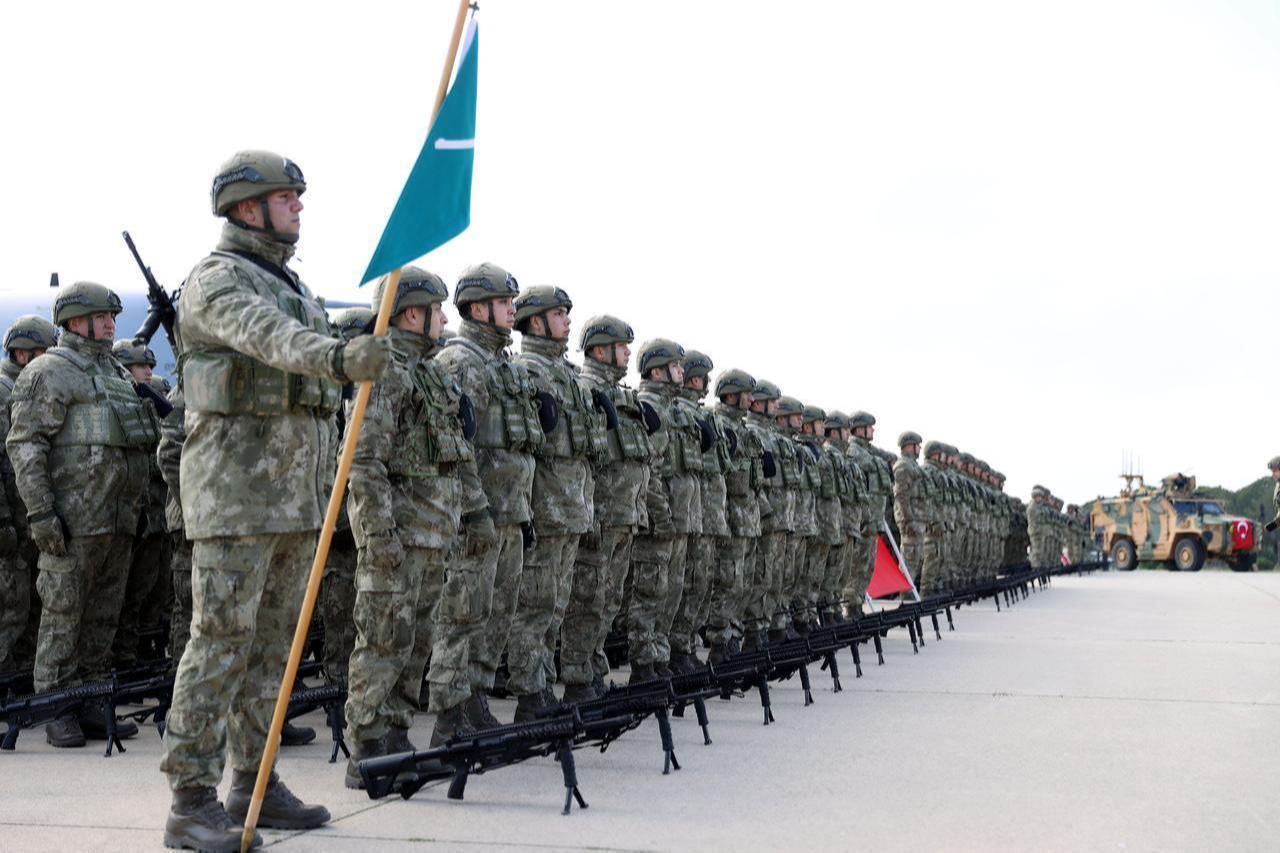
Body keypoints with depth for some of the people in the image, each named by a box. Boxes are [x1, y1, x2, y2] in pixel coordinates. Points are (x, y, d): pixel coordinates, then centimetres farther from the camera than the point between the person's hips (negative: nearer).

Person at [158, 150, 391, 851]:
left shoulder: (293, 285, 21)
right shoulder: (218, 279, -7)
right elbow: (268, 339, -30)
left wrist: (326, 479, 21)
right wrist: (337, 358, -48)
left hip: (297, 492, 9)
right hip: (237, 489, -9)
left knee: (274, 641, 11)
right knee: (222, 639, -9)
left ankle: (254, 784, 18)